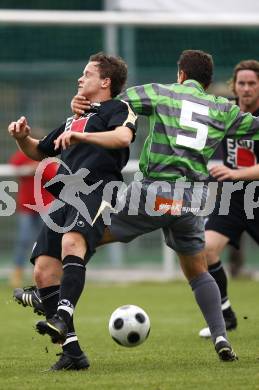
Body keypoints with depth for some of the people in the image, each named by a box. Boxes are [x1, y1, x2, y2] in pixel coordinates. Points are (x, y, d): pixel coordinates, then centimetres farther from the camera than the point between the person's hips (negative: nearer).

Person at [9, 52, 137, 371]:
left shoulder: (117, 109, 8)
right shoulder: (74, 118, 33)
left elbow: (123, 137, -15)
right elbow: (38, 152, 42)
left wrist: (80, 136, -25)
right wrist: (23, 137, 19)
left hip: (96, 190, -8)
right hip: (65, 197, 8)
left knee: (72, 241, -36)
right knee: (44, 270, -5)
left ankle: (63, 316, -53)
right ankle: (72, 352, -5)